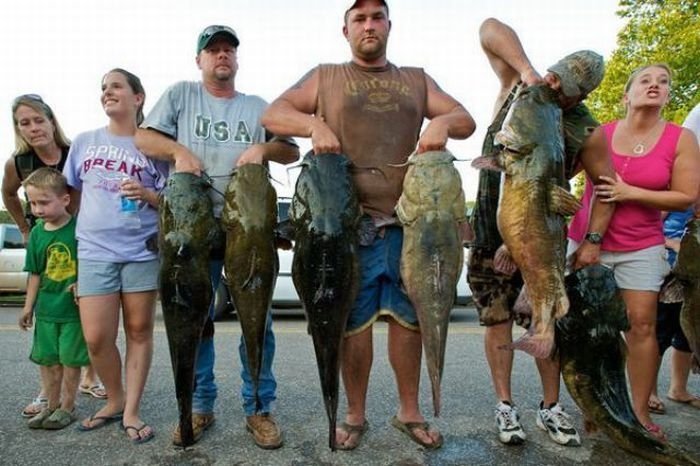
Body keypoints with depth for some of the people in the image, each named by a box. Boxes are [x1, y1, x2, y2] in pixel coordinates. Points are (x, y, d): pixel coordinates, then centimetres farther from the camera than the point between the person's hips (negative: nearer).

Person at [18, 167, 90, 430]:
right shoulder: (37, 233, 2)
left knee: (70, 359, 6)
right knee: (47, 359, 14)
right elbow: (35, 273, 9)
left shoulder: (79, 227, -13)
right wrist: (28, 307, 11)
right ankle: (52, 405, 31)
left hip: (74, 307, -5)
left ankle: (67, 407, 23)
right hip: (46, 309, 5)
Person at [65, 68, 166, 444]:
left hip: (143, 251, -2)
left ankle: (131, 411, 17)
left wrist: (148, 194, -15)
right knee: (96, 338, -2)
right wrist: (75, 237, 14)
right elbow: (74, 194, 19)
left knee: (139, 331, 4)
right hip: (94, 252, 2)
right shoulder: (84, 143, 12)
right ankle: (115, 399, 24)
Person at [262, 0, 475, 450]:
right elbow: (272, 114, 4)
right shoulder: (326, 78, 13)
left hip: (407, 220, 2)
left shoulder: (416, 80, 19)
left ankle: (410, 412, 25)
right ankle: (356, 415, 21)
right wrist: (314, 124, -16)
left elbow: (467, 121, 12)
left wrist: (443, 121, -12)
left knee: (409, 317, 8)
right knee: (352, 321, 4)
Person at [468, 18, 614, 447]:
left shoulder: (585, 130, -7)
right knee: (498, 320, 3)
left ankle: (551, 407, 20)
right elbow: (490, 29, -8)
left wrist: (593, 240, -6)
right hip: (491, 231, 1)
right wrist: (527, 70, -21)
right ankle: (505, 406, 14)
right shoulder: (518, 86, -3)